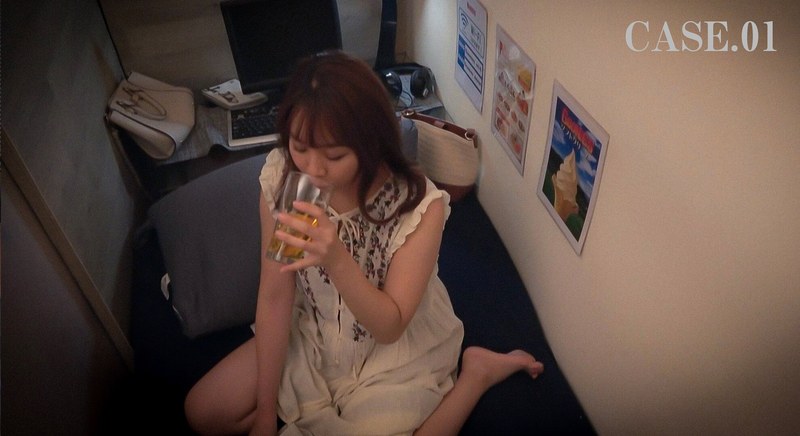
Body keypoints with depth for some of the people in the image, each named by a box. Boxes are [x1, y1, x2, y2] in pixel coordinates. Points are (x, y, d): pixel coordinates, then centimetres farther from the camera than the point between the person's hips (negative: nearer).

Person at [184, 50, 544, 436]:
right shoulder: (280, 179, -20)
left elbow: (389, 327, -22)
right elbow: (274, 296, -13)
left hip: (395, 350, -3)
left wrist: (337, 260, -42)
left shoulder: (419, 205, -29)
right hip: (312, 333, 4)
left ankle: (475, 372, 4)